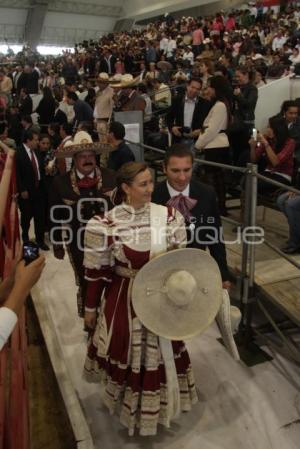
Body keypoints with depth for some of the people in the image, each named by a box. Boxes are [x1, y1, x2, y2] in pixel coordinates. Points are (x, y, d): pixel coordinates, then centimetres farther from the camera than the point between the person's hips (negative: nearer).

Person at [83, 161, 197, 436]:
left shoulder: (169, 216, -10)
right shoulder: (106, 225, -18)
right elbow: (96, 271, -8)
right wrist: (90, 307, 0)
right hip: (124, 300, -2)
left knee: (160, 351, 21)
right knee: (126, 353, 18)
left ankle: (160, 400, 52)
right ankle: (130, 402, 49)